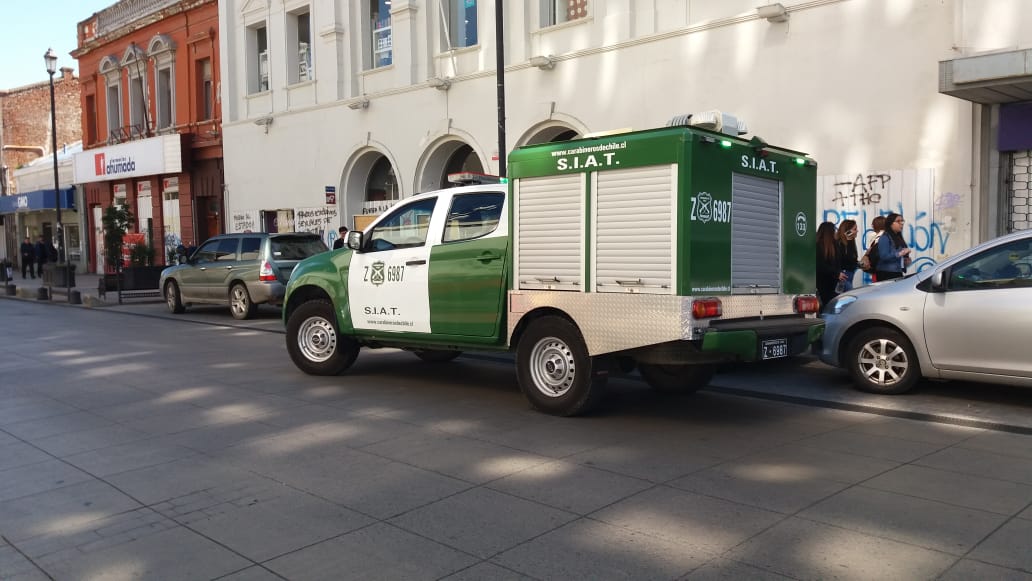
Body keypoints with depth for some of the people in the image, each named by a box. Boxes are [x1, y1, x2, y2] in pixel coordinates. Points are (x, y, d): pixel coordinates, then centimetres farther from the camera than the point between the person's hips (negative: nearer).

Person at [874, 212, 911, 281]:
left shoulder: (899, 238, 16)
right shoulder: (884, 238, -8)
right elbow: (884, 256, -19)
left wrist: (907, 260, 4)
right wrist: (899, 254, -25)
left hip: (898, 273, 8)